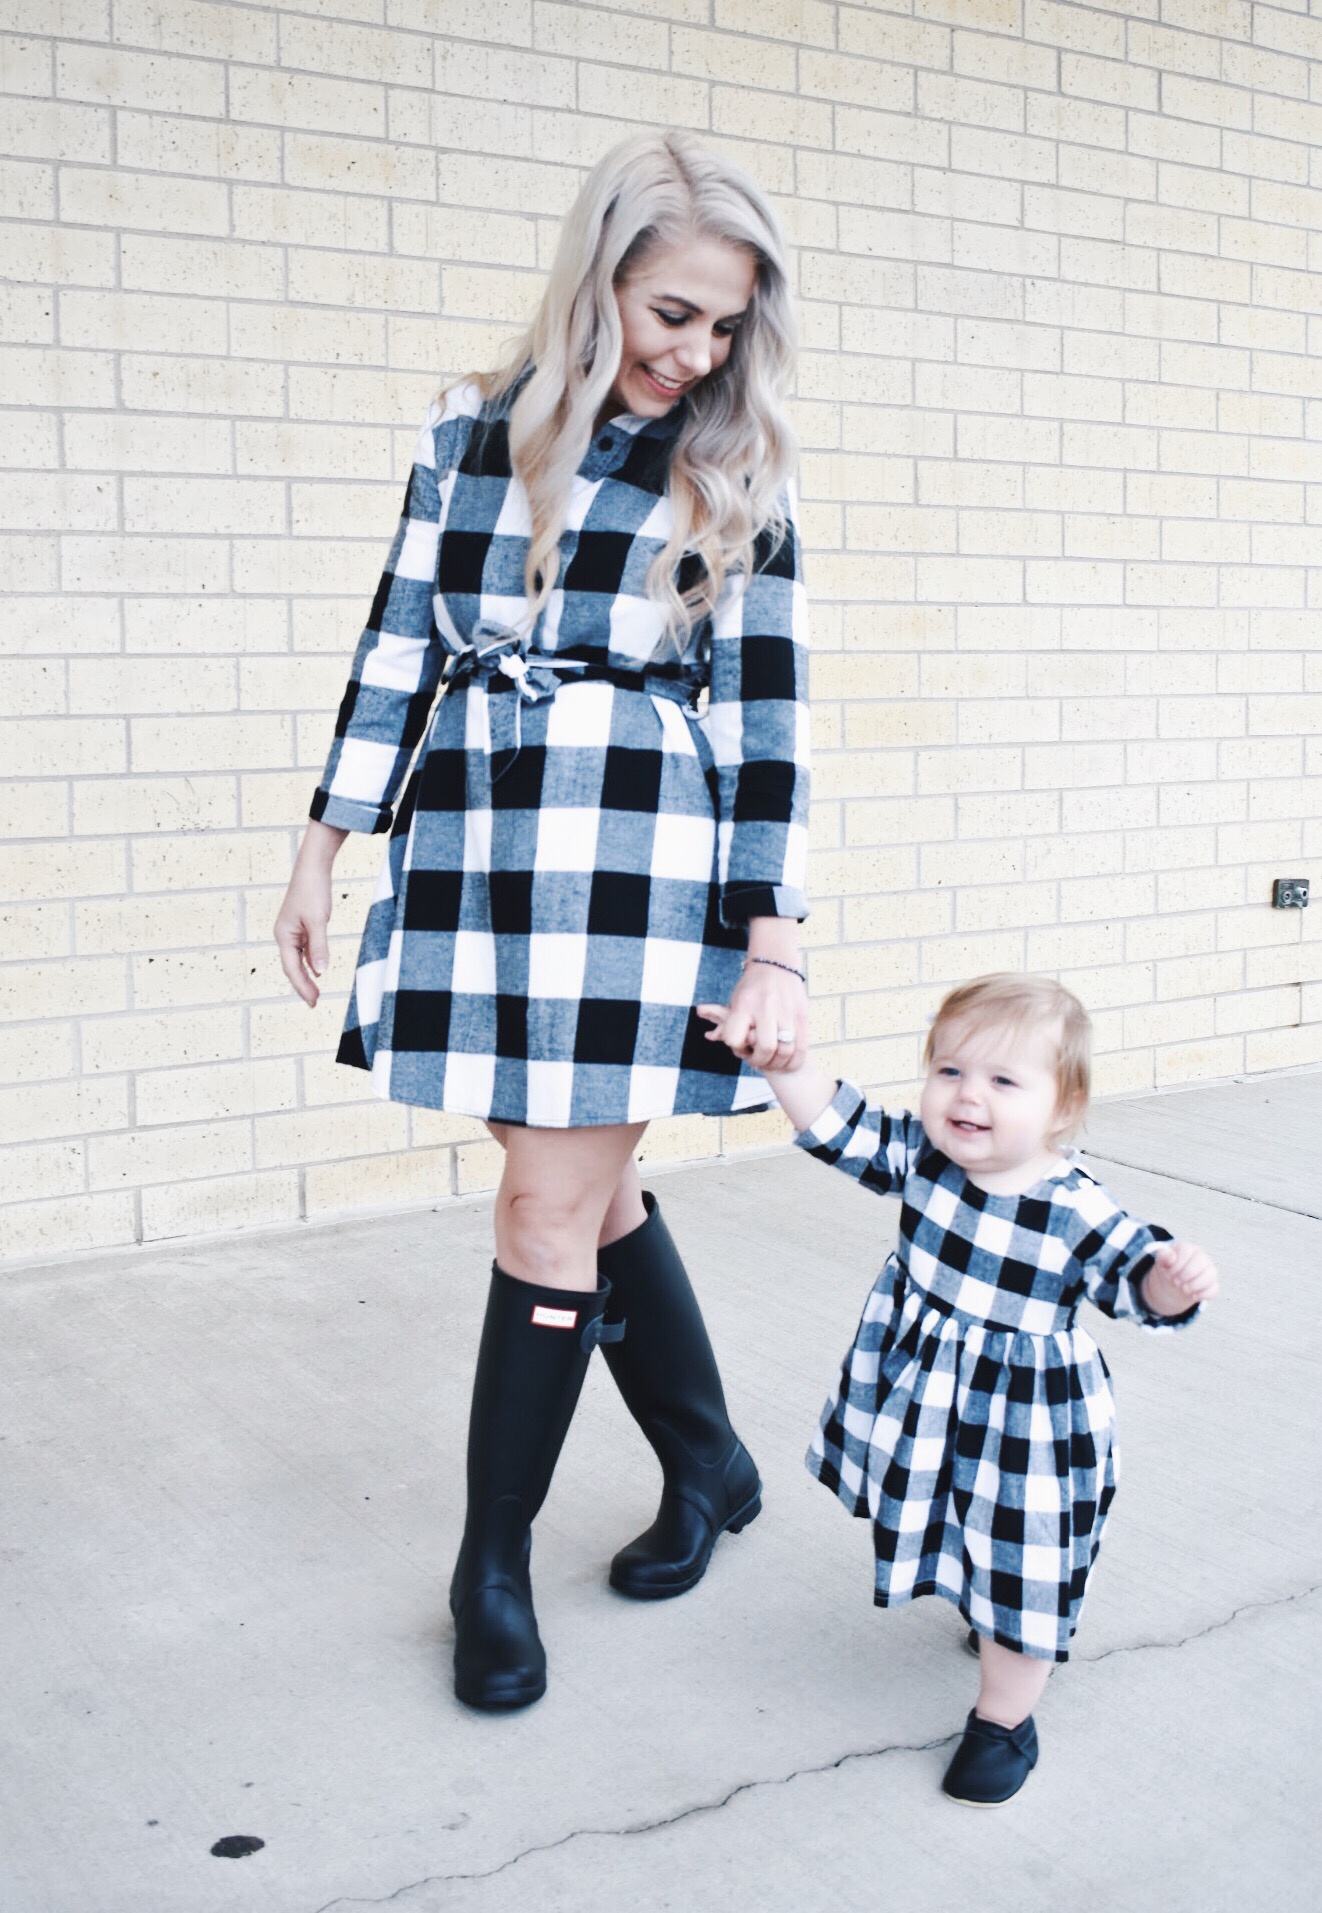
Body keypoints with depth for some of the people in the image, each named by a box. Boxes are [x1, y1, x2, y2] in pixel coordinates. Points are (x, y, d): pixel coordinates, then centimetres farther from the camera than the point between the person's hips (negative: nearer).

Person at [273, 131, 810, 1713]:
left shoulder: (738, 475, 3)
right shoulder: (471, 430, 9)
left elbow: (767, 719, -1)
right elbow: (399, 646, 12)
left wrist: (775, 944, -7)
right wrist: (321, 850, 10)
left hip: (644, 858, -3)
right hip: (475, 851, 3)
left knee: (554, 1201, -3)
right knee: (593, 1186, 10)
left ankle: (494, 1567, 14)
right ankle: (710, 1466, 32)